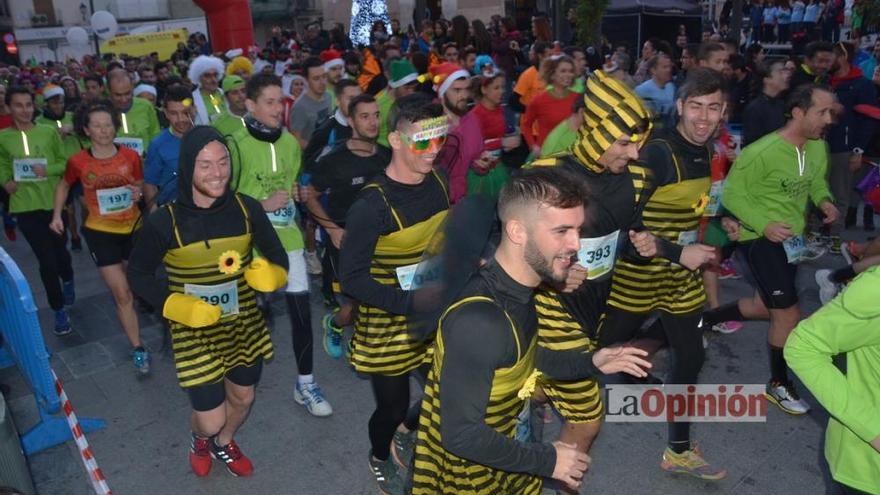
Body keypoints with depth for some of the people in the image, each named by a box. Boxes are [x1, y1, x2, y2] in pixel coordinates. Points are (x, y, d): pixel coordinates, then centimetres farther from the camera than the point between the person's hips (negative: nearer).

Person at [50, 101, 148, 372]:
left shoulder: (131, 156, -8)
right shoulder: (78, 162, -10)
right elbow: (63, 186, 10)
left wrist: (138, 193, -15)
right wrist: (56, 215, 3)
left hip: (132, 228, 2)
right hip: (101, 232, -2)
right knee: (122, 294, -3)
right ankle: (138, 348, 9)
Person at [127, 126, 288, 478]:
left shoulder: (247, 209, -11)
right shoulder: (165, 221, -18)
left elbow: (278, 258, -1)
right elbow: (137, 275, -5)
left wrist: (269, 274, -24)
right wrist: (177, 306, -20)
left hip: (245, 326, 3)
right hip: (196, 333, -3)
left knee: (242, 398, 22)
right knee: (210, 420, 4)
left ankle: (224, 443, 56)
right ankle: (201, 440, 44)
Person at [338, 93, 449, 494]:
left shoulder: (436, 183, -3)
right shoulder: (372, 205, -24)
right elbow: (352, 279, -22)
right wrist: (412, 301, -27)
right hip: (387, 325, -6)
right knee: (393, 406, 11)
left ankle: (407, 431, 44)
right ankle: (380, 459, 46)